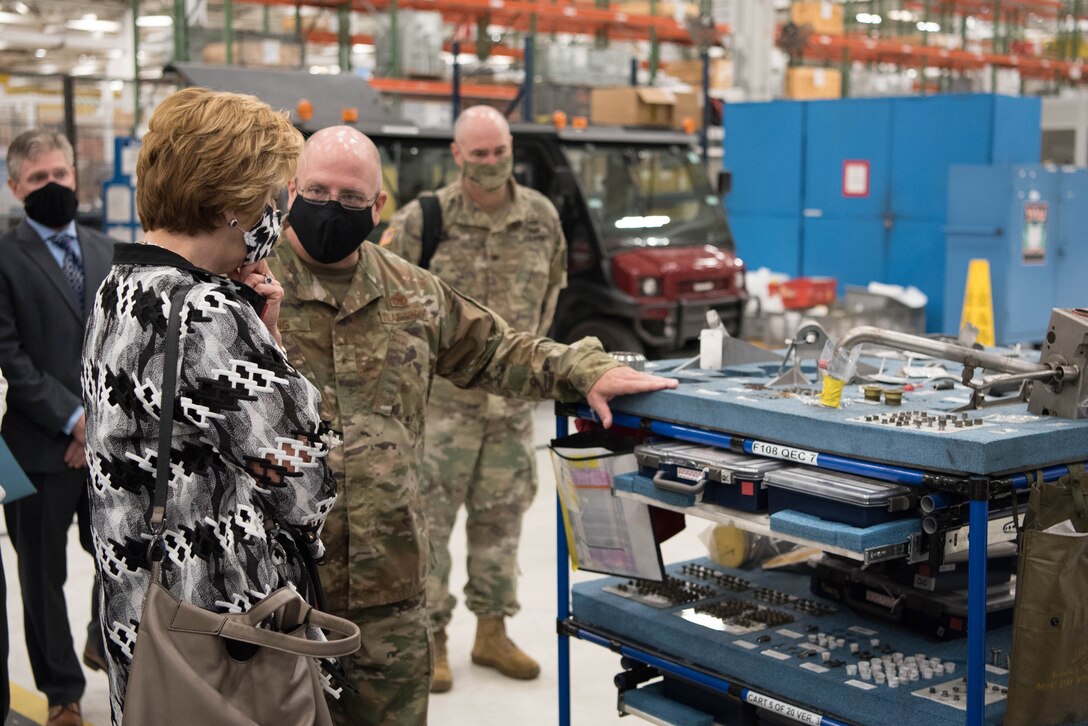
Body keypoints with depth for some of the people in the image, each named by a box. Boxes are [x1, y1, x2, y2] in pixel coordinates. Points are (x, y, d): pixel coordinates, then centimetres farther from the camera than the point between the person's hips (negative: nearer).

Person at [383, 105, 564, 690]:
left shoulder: (541, 217, 2)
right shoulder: (424, 219, -10)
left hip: (512, 394, 4)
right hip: (442, 394, -4)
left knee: (501, 515, 12)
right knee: (430, 514, 0)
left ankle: (492, 631, 25)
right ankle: (430, 638, 12)